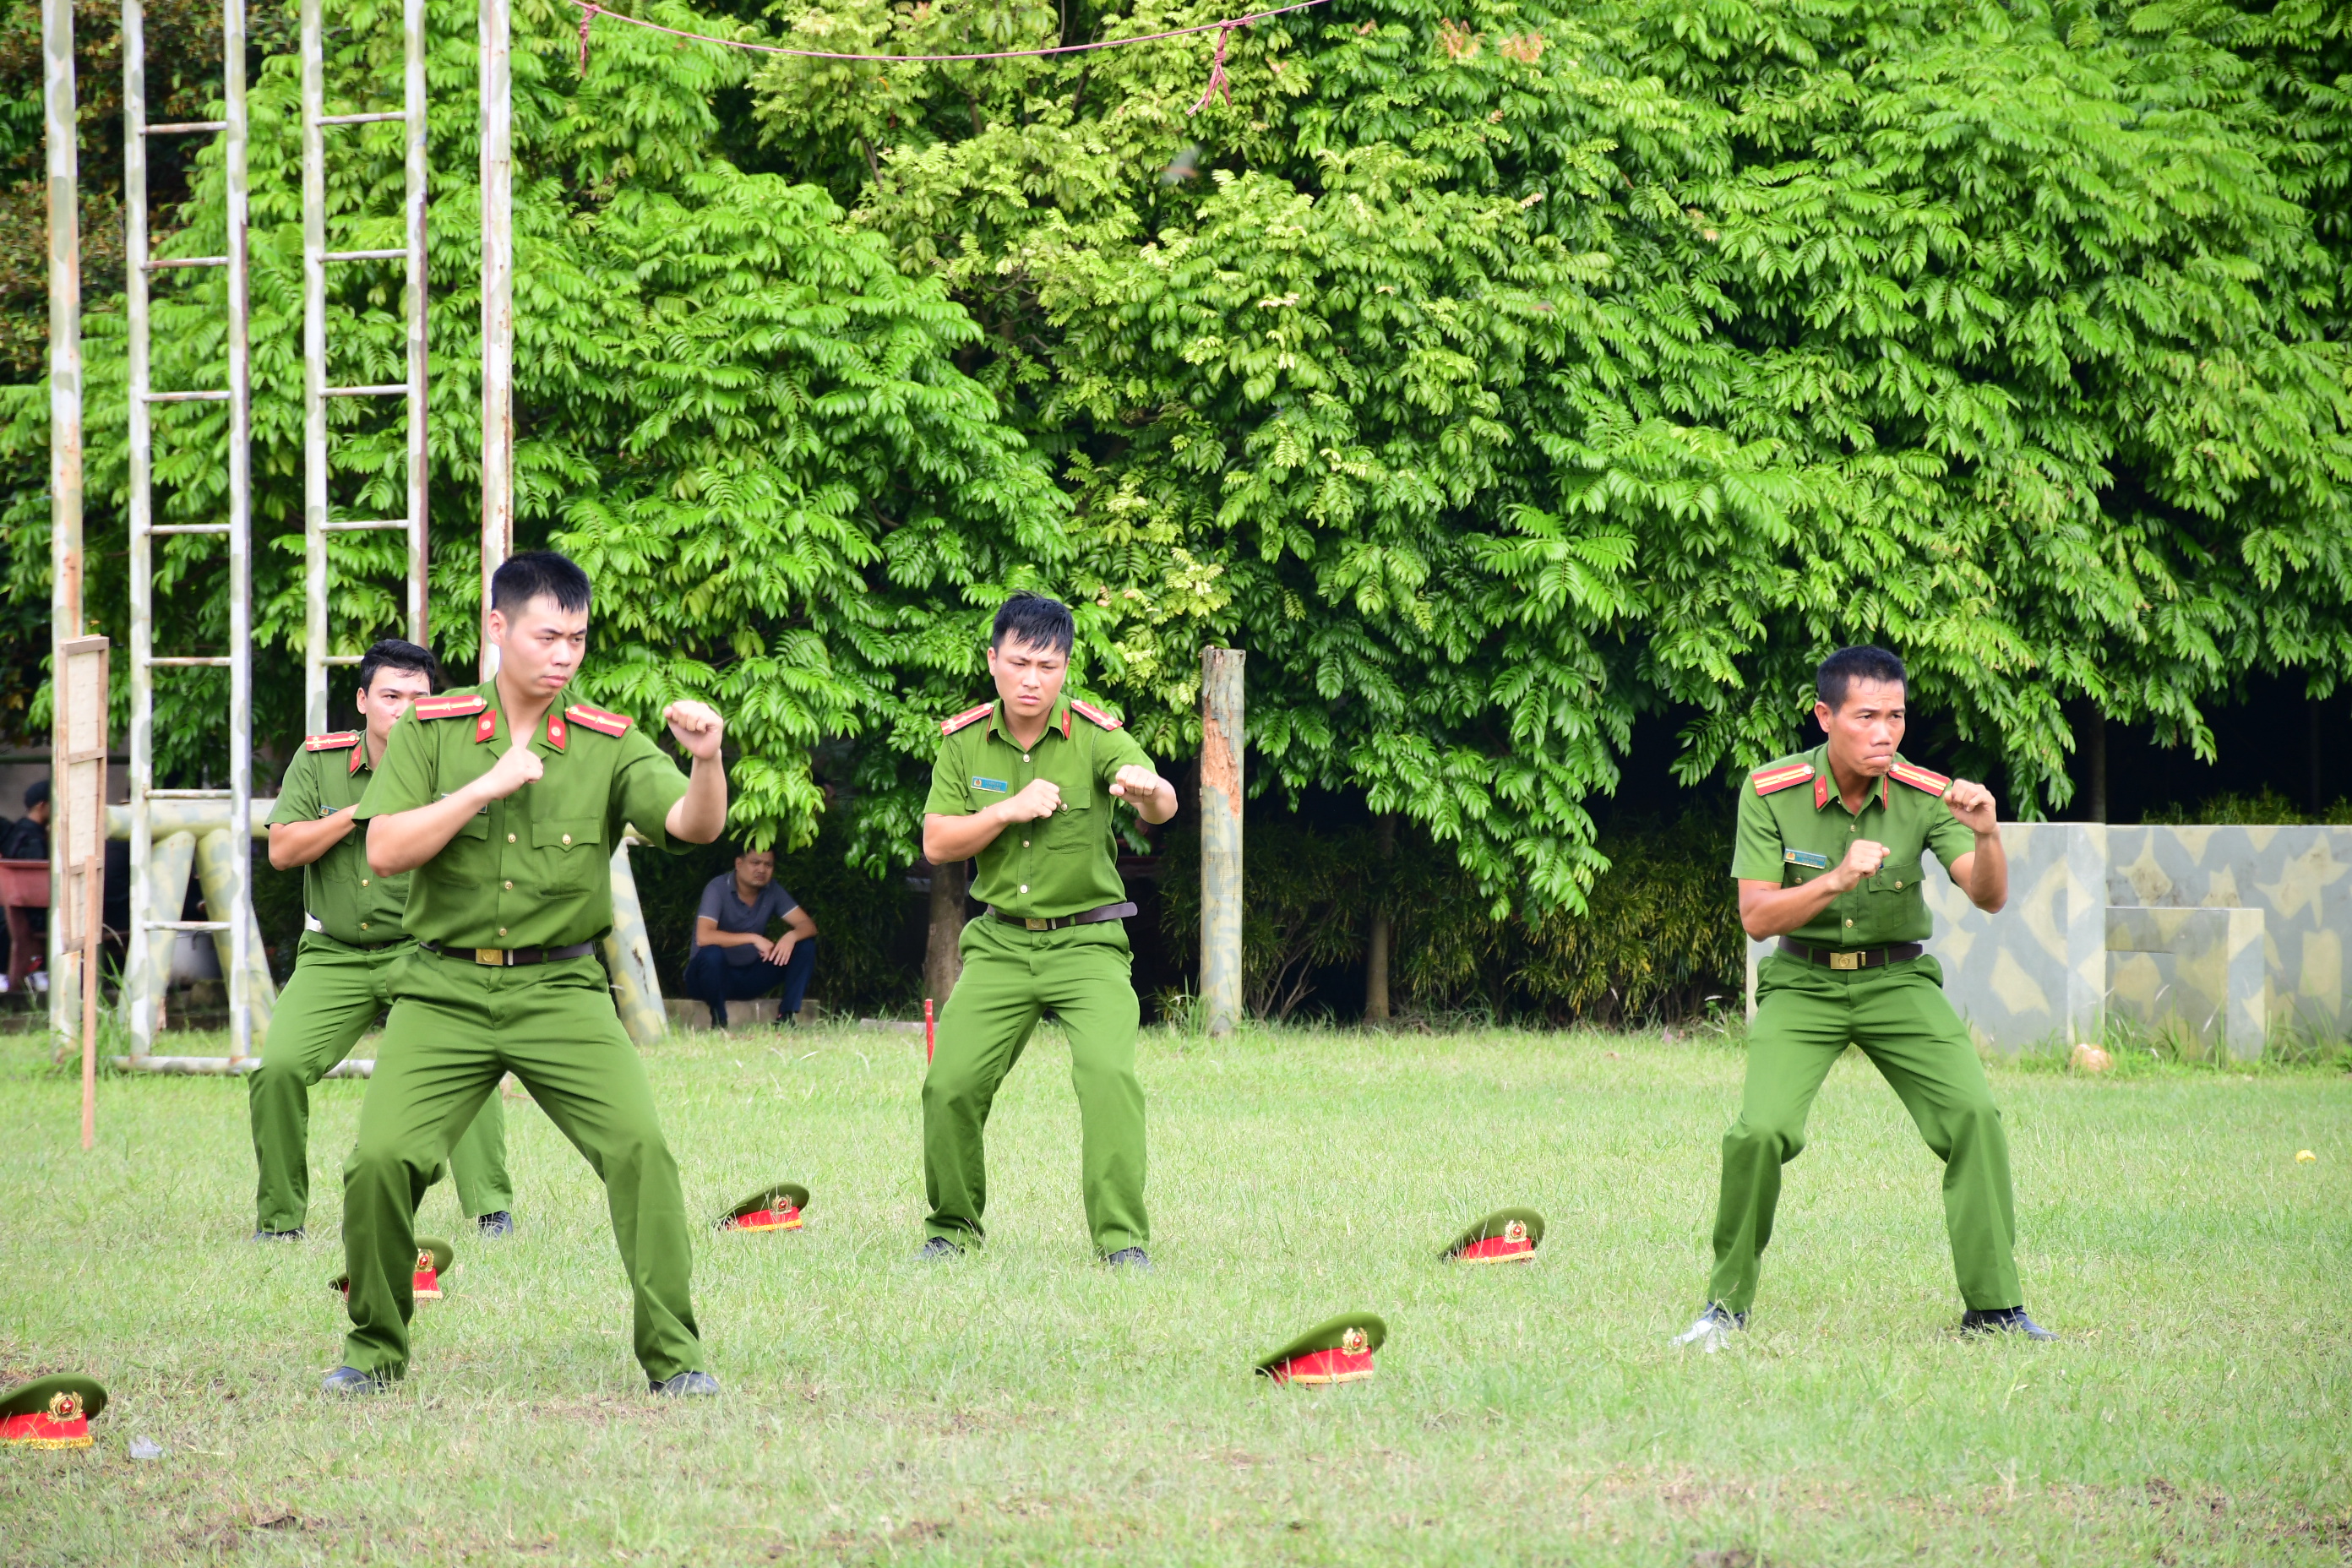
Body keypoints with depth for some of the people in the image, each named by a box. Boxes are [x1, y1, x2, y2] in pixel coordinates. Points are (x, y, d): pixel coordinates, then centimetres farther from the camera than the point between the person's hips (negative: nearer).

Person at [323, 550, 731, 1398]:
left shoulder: (608, 745, 2)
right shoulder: (429, 730, 3)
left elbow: (694, 827, -11)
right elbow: (385, 850, -6)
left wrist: (706, 761, -32)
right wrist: (488, 786, -14)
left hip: (562, 992, 0)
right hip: (444, 991, 0)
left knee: (641, 1146, -17)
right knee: (379, 1159, -12)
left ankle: (674, 1356, -8)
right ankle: (375, 1350, 10)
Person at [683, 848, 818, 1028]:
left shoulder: (772, 891, -2)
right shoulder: (718, 889, -19)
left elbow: (808, 926, -7)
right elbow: (703, 937, -33)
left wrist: (791, 937, -31)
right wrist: (753, 938, -35)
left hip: (751, 976, 5)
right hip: (717, 975, -5)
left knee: (805, 945, -10)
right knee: (712, 953, -39)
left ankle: (786, 1015, -13)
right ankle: (718, 1020, -19)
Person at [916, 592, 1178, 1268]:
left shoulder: (1096, 738, -11)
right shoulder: (965, 742, 0)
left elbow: (1163, 806, -28)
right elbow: (936, 843, -1)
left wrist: (1148, 789, -53)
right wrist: (1010, 810, -16)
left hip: (1087, 942, -3)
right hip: (1000, 942, 3)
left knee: (1109, 1073, -24)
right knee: (950, 1085, -5)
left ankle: (1122, 1239, -19)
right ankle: (953, 1229, 17)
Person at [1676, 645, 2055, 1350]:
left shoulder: (1926, 795, -10)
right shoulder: (1771, 792, -12)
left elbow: (1989, 898, -17)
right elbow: (1757, 916, -14)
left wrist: (1986, 836, -38)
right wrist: (1837, 880, -29)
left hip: (1898, 981, 1)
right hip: (1802, 983, -1)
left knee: (1973, 1114, -16)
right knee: (1761, 1131, -20)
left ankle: (1994, 1307, -5)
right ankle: (1727, 1305, -2)